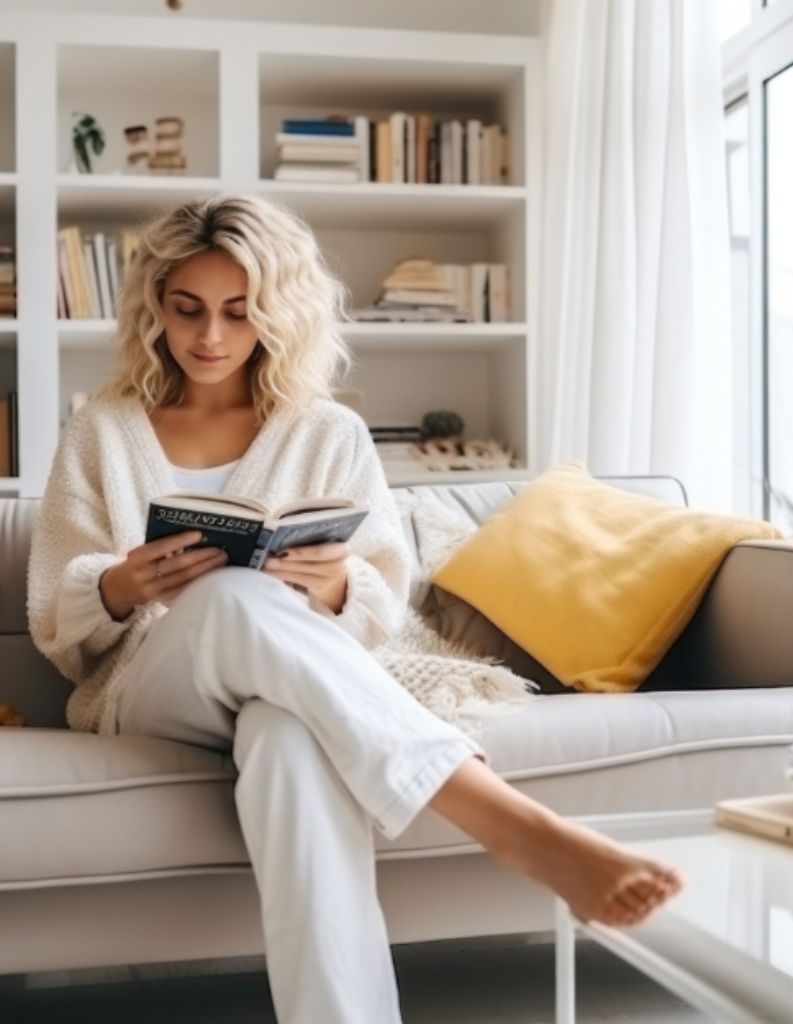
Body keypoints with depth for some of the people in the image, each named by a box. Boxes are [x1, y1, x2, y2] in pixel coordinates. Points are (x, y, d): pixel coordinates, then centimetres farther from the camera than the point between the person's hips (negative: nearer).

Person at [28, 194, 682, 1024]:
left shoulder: (330, 435, 10)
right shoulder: (101, 432, 9)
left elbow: (384, 606, 8)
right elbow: (53, 621, 6)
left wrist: (335, 588, -17)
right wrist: (118, 589, -18)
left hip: (295, 700, 1)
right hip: (143, 696, 0)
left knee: (296, 736, -42)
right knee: (238, 595, -38)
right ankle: (517, 825, -47)